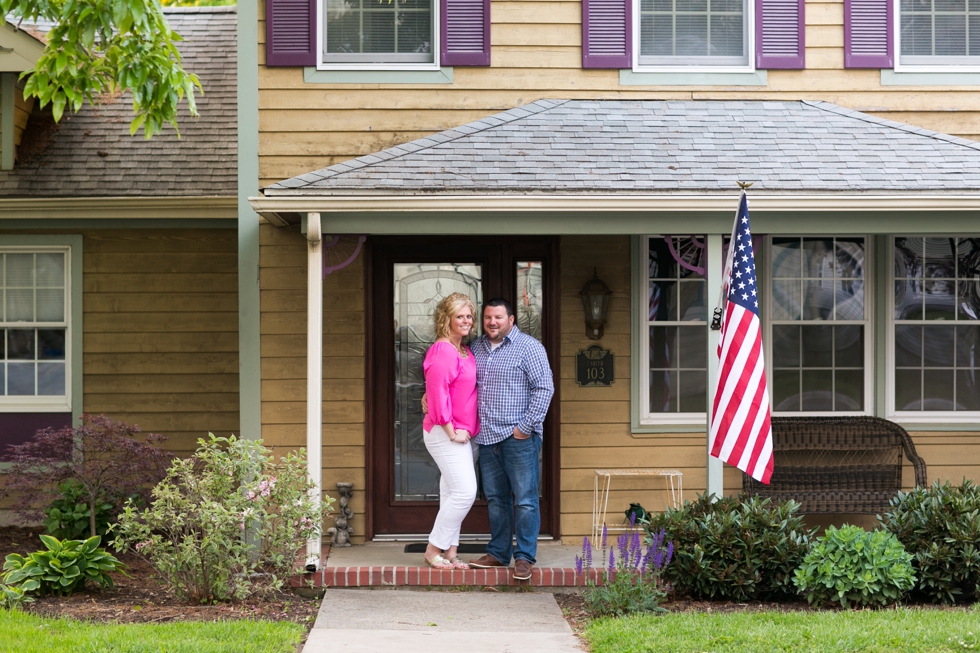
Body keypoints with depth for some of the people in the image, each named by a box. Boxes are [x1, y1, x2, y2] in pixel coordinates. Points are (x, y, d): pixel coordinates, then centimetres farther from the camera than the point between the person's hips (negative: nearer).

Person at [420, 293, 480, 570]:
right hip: (444, 432, -10)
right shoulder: (442, 351, -15)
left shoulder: (465, 351, 14)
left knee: (453, 493, 11)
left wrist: (461, 430, 12)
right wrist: (451, 430, -18)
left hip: (459, 433, 10)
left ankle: (450, 553, 16)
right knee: (465, 491, -13)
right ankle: (433, 549, -3)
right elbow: (438, 392, -20)